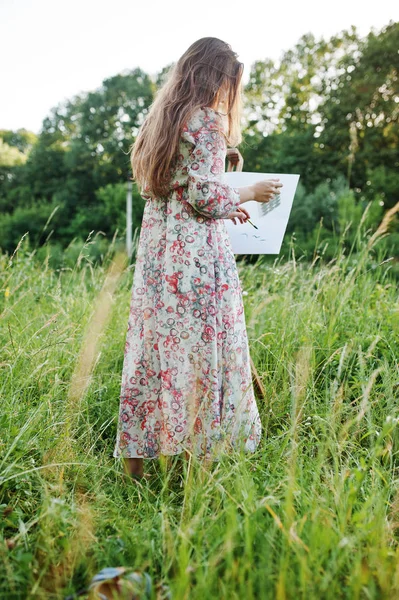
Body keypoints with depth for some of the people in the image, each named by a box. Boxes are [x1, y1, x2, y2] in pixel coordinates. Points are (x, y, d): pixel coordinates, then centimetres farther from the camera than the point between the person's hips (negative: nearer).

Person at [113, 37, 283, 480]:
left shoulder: (160, 118, 18)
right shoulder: (205, 120, -8)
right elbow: (205, 196, -14)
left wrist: (226, 208, 24)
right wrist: (250, 193, 3)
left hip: (156, 249, 8)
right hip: (196, 253, -8)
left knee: (154, 344, 9)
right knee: (203, 347, 0)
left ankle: (137, 452, 16)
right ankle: (201, 449, 9)